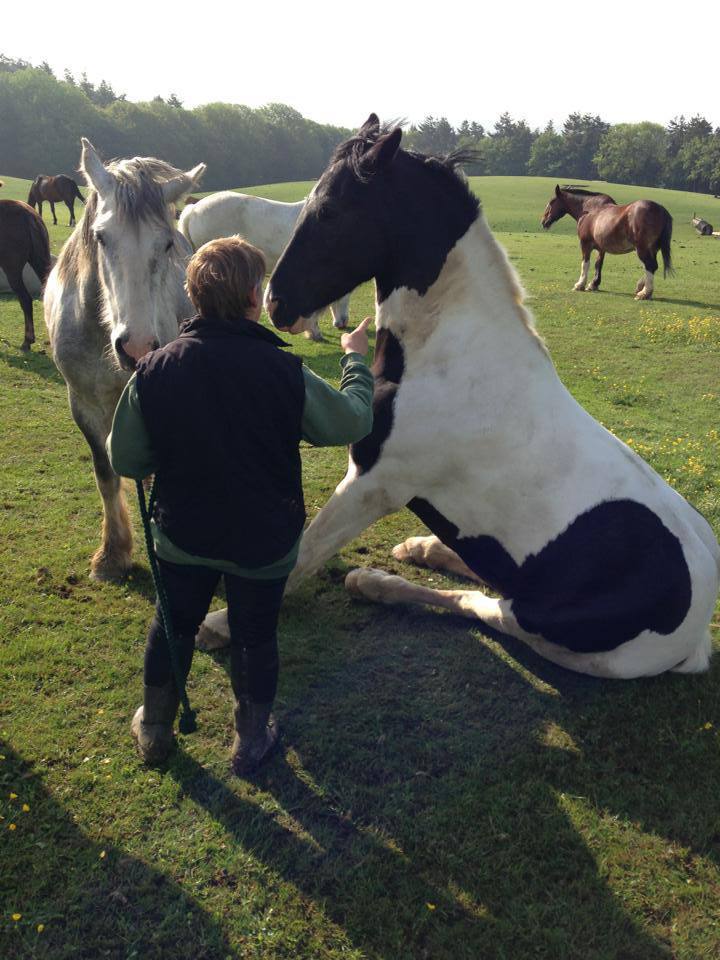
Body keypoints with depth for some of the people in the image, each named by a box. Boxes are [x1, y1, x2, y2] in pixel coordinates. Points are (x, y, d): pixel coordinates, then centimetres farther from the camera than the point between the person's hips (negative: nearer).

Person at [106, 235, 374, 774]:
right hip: (265, 542, -2)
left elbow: (125, 460, -7)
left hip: (182, 535, 2)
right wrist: (355, 359, 8)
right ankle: (252, 741, 39)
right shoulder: (284, 372, -23)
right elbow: (354, 422, -8)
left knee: (173, 626, 24)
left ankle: (154, 730, 45)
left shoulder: (153, 371, -17)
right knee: (255, 637, 19)